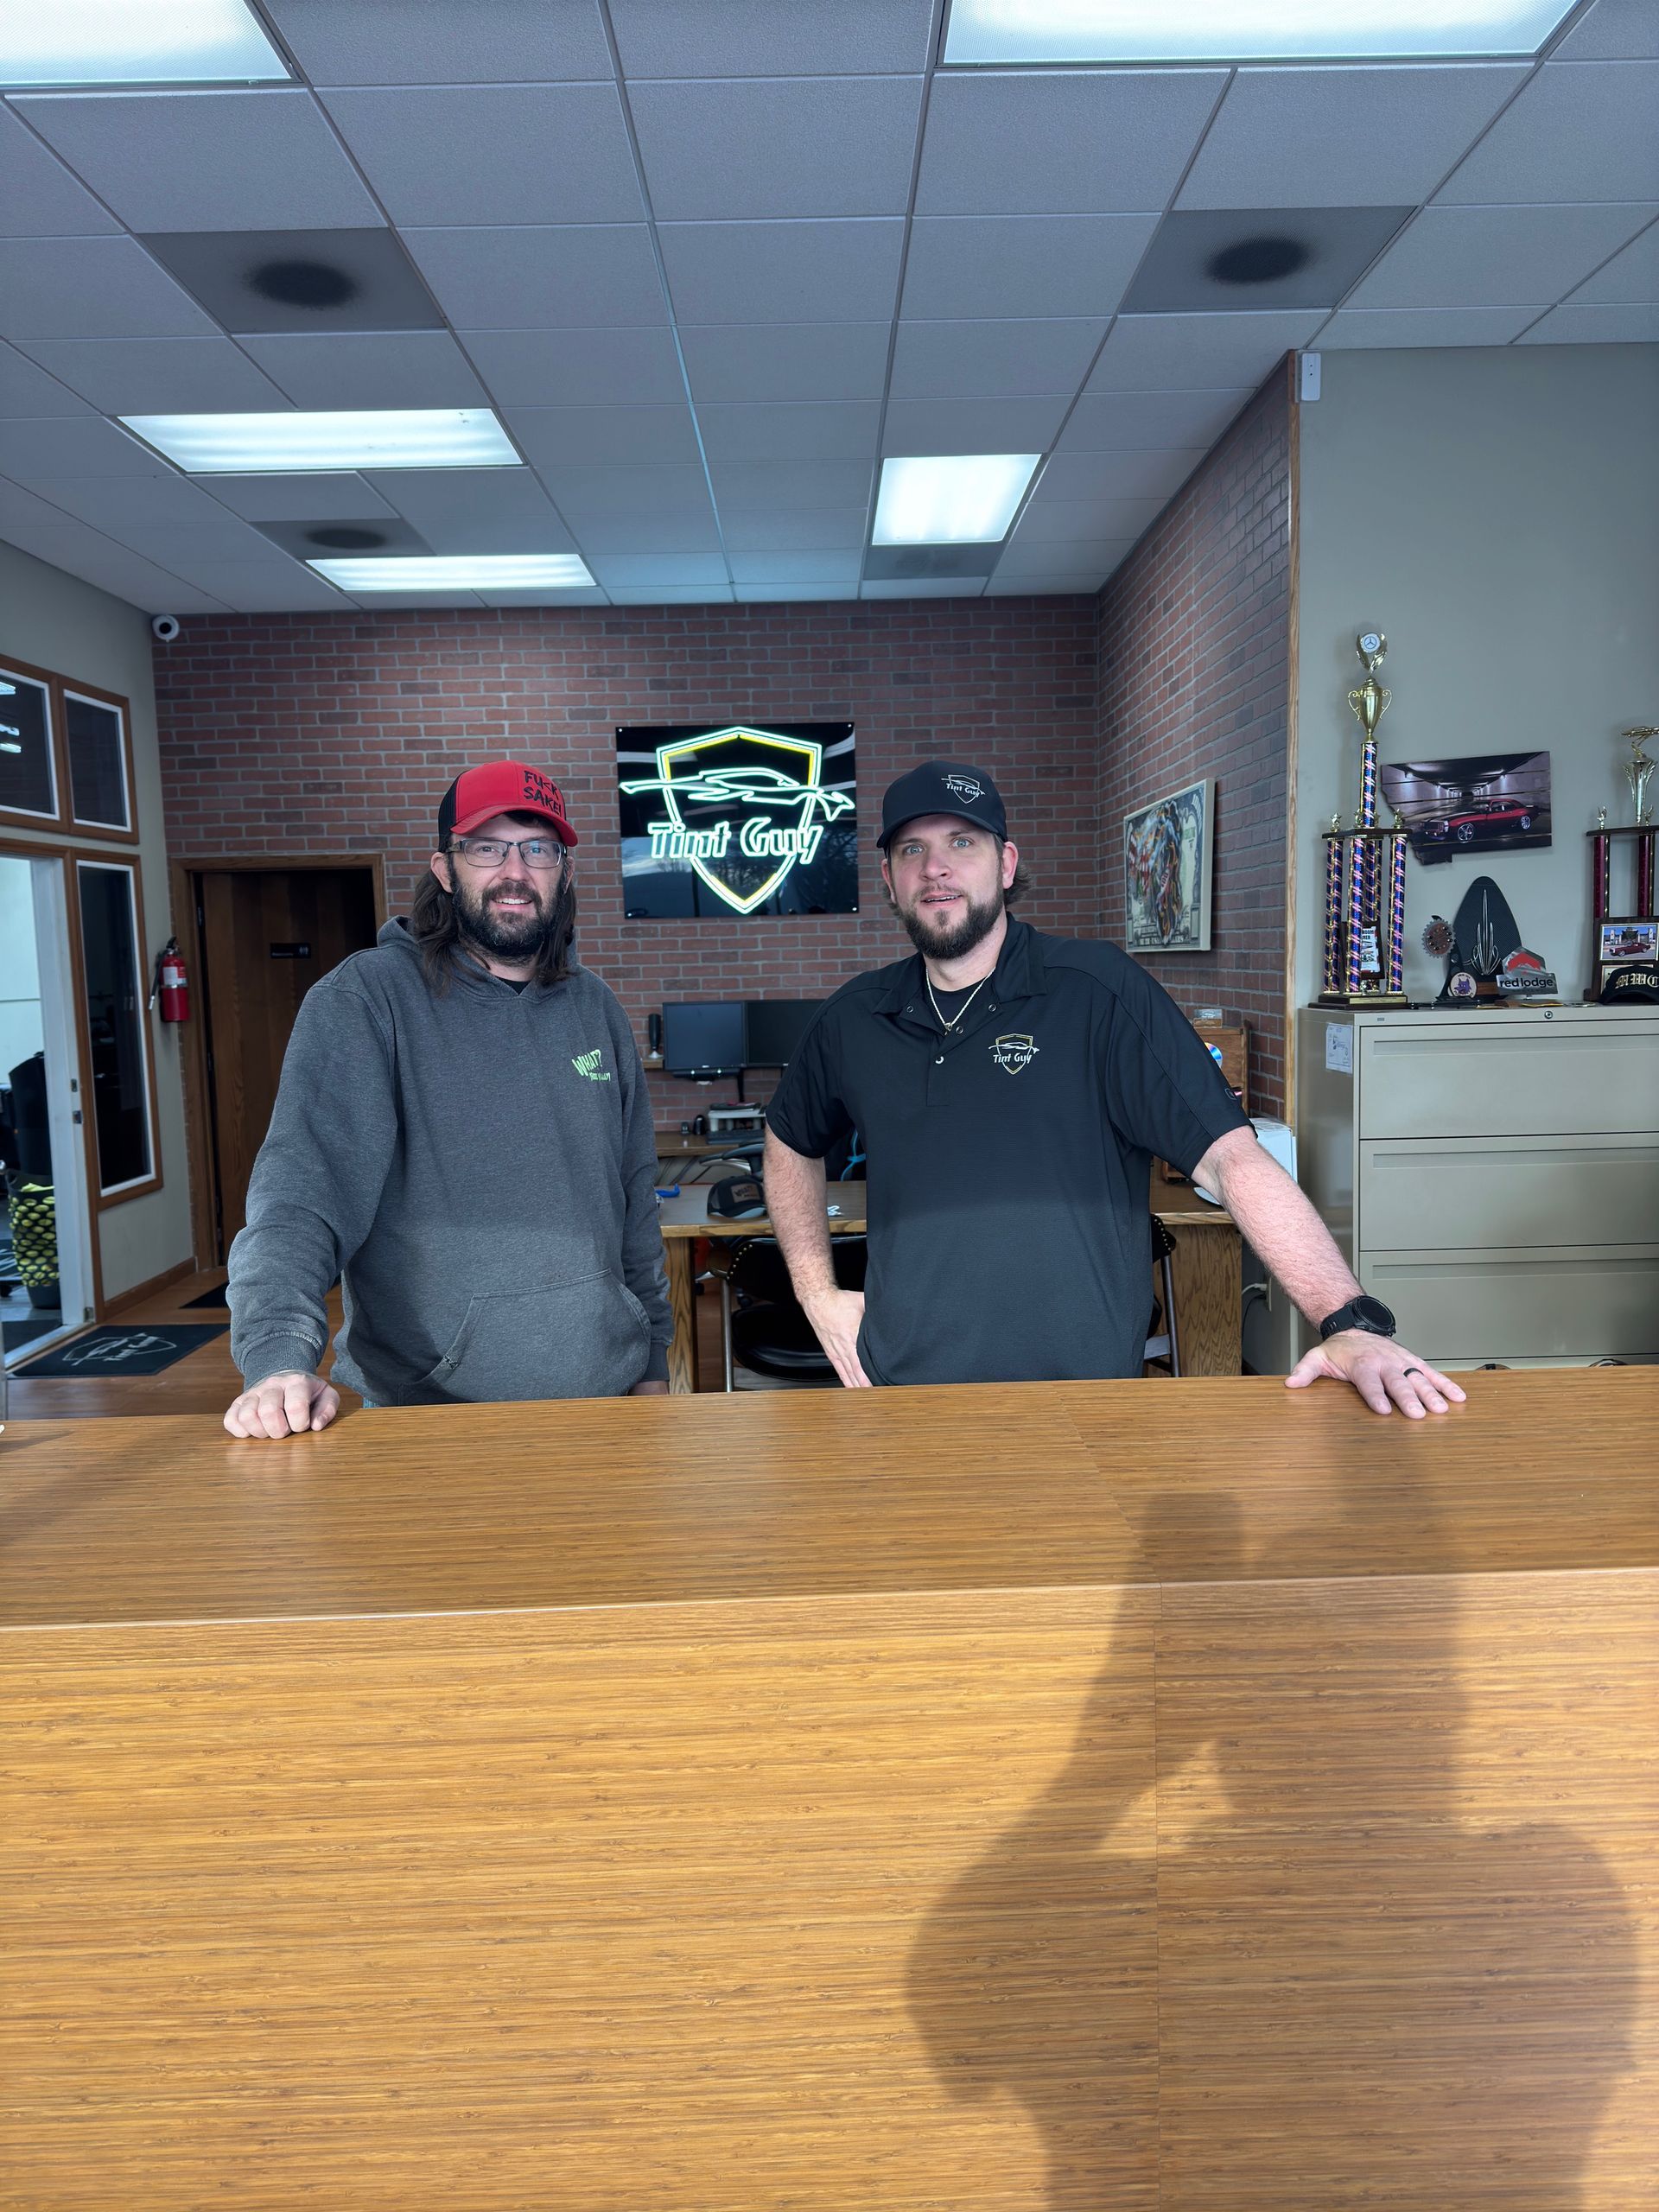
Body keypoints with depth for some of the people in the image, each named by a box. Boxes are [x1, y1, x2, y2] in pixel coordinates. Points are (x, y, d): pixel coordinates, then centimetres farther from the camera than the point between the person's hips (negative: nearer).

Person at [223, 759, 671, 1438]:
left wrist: (652, 1356, 12)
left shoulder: (595, 1010, 6)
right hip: (425, 1408, -4)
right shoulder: (365, 999, -10)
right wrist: (280, 1358, -31)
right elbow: (301, 1188, -19)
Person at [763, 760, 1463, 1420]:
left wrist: (1351, 1322, -23)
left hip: (1084, 1402, -3)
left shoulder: (1097, 990, -7)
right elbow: (791, 1145, 23)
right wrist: (818, 1294, 12)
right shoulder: (851, 1020, 5)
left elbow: (1231, 1156, -13)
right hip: (902, 1401, 3)